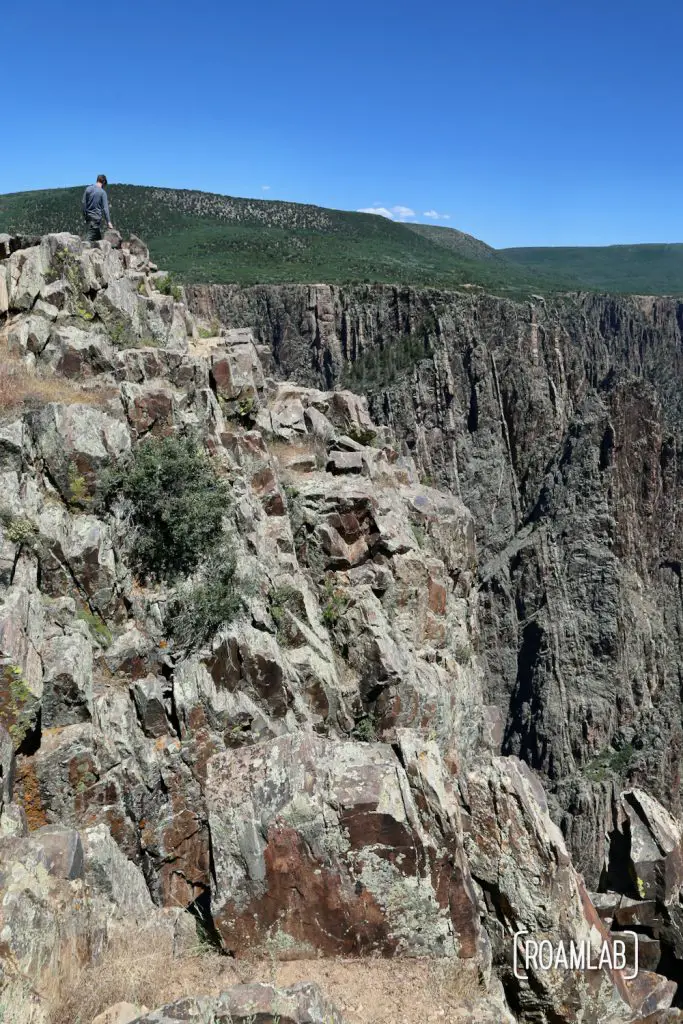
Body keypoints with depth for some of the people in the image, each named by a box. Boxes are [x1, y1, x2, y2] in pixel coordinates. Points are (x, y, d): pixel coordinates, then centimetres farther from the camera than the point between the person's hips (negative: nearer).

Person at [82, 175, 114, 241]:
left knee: (98, 237, 11)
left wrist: (85, 216, 16)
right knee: (90, 237, -8)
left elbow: (84, 203, 8)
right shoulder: (102, 192, -8)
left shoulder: (88, 189, 6)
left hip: (88, 217, 6)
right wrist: (108, 222, -11)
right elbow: (105, 208, -12)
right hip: (97, 217, -6)